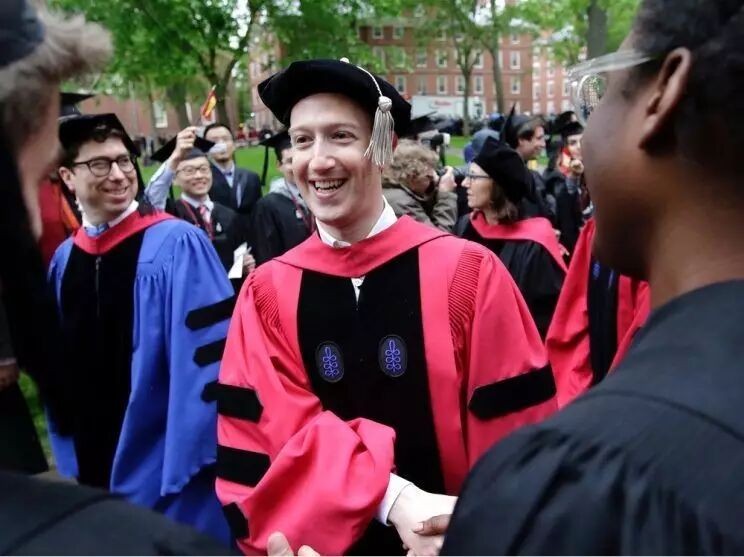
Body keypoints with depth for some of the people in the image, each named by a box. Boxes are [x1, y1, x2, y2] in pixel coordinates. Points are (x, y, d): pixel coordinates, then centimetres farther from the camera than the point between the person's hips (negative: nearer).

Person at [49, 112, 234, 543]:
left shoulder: (177, 245, -14)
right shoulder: (64, 260, 4)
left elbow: (209, 357, -16)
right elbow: (59, 363, 11)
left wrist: (195, 454, -17)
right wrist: (72, 457, 11)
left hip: (176, 466, -5)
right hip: (97, 467, 6)